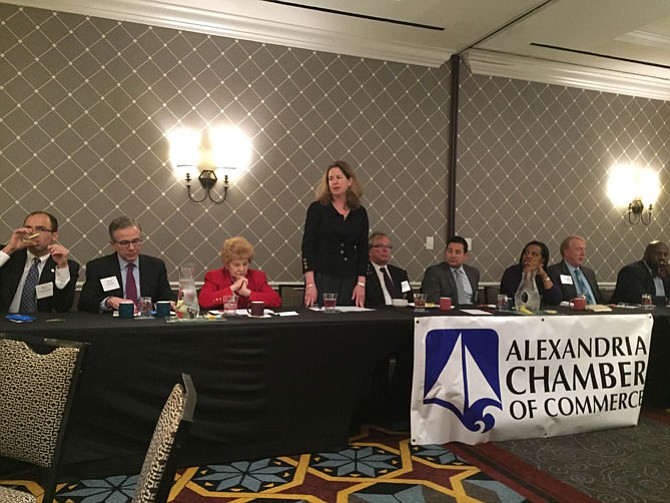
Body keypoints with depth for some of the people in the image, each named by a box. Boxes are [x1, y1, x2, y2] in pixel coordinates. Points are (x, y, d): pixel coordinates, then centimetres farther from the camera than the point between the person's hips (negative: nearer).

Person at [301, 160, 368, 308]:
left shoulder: (360, 212, 8)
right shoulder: (317, 208, -1)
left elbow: (363, 250, 8)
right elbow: (308, 246, -5)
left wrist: (361, 283, 0)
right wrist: (310, 284, -13)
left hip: (350, 281, 3)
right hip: (322, 279, -3)